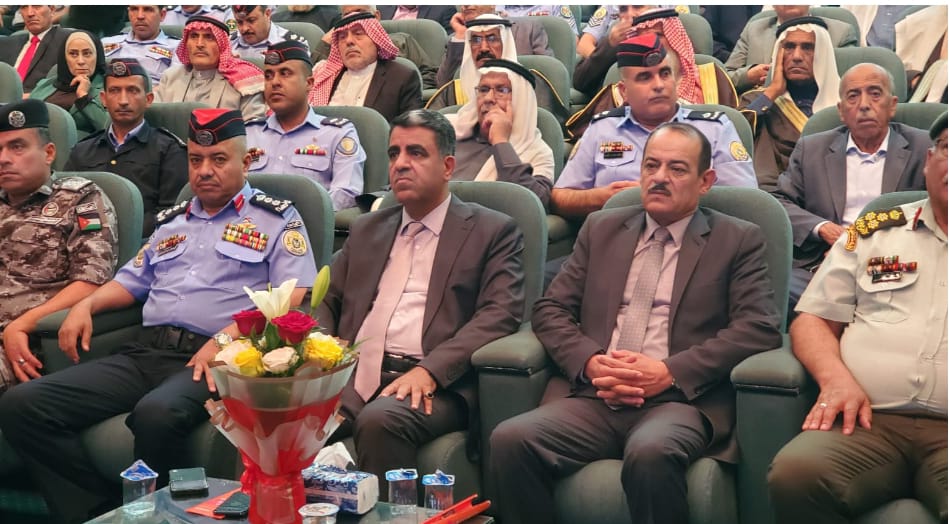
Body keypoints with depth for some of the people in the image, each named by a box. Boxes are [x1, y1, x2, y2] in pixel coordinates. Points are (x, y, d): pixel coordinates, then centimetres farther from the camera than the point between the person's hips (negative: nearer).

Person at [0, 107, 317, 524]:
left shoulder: (277, 219, 7)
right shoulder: (172, 221, 27)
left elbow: (290, 298, -5)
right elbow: (132, 280, 33)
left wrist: (227, 338, -19)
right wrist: (86, 305, 11)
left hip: (212, 359, -6)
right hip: (145, 351, 6)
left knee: (156, 413, -41)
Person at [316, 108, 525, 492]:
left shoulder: (492, 231, 8)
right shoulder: (366, 229, 25)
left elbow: (499, 315, -4)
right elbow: (327, 302, 24)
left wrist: (430, 371, -17)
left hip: (436, 384, -4)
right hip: (352, 377, 4)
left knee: (381, 420, -35)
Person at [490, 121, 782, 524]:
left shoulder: (739, 240, 10)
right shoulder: (602, 229, 19)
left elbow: (759, 327, -3)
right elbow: (550, 309, 14)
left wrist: (671, 372, -14)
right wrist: (590, 362, -7)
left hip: (682, 399, -3)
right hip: (596, 399, 3)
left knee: (651, 453, -38)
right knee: (510, 440, -25)